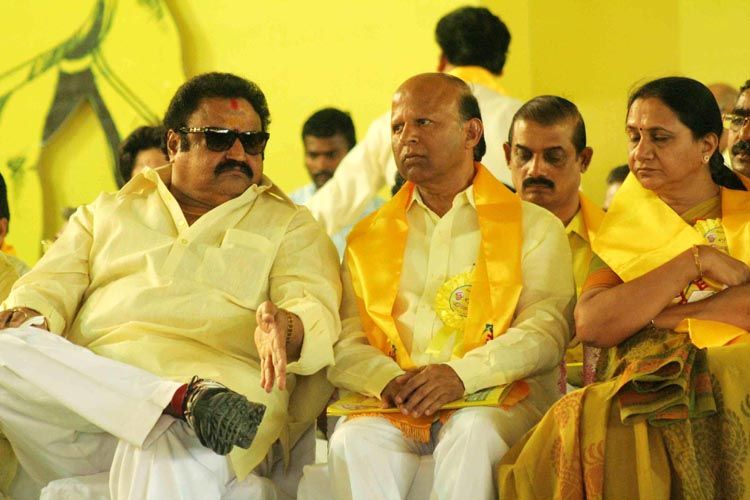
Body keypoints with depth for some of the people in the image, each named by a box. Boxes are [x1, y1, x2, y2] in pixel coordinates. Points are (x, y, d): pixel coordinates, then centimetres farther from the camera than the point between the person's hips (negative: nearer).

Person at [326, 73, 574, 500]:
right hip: (394, 407, 2)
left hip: (494, 400, -2)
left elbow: (546, 331, -2)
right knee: (355, 440, -31)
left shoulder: (535, 227, 12)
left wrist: (463, 375, -19)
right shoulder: (368, 239, 21)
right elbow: (342, 345, 10)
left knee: (473, 434, -36)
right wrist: (389, 379, -14)